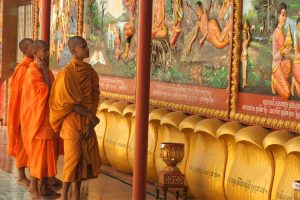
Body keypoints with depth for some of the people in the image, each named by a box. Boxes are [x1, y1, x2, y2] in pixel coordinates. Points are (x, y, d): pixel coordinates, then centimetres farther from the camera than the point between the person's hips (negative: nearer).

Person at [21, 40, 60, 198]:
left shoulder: (44, 71, 11)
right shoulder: (33, 72, -17)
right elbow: (47, 91, -22)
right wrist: (46, 71, -19)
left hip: (48, 117, 9)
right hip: (38, 118, -9)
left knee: (47, 152, 11)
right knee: (38, 152, -3)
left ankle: (44, 186, 18)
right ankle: (34, 186, 5)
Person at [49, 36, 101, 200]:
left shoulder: (90, 71, 5)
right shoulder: (67, 72, -14)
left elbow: (94, 97, 5)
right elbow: (69, 103, -15)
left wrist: (90, 124, -4)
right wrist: (91, 115, -13)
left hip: (87, 121, 6)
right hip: (72, 120, -6)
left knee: (85, 156, 5)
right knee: (73, 156, -8)